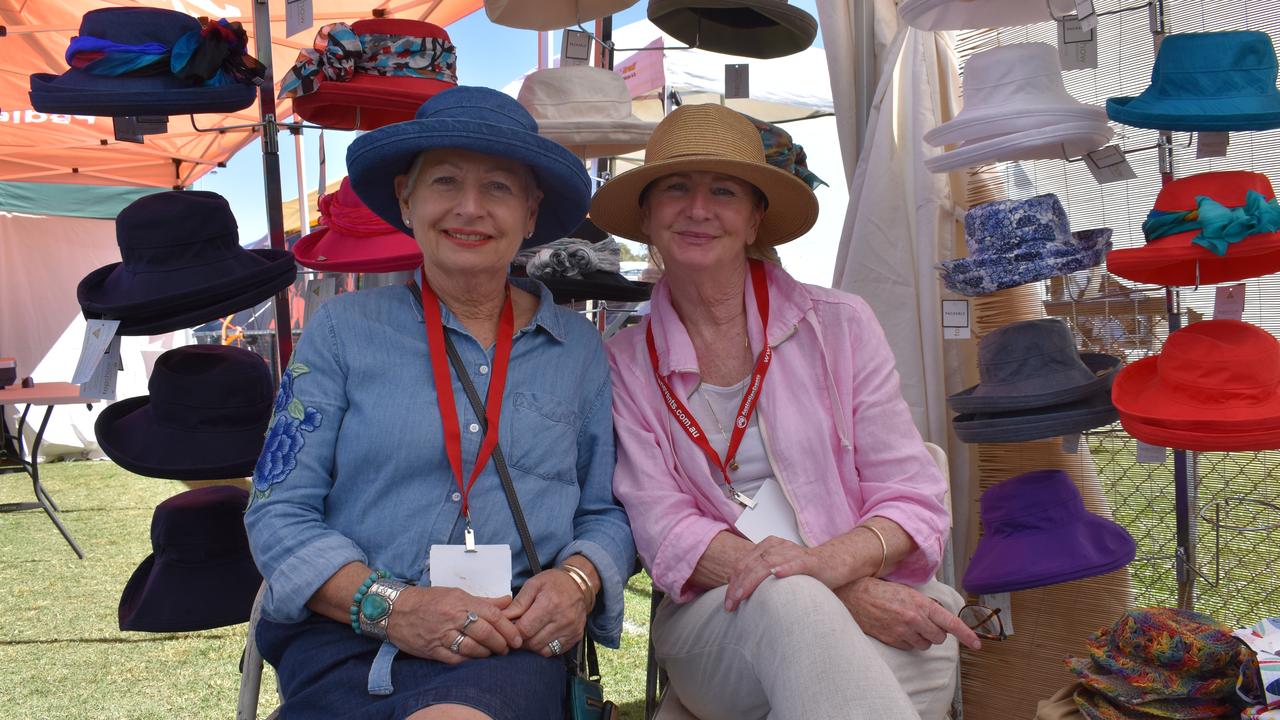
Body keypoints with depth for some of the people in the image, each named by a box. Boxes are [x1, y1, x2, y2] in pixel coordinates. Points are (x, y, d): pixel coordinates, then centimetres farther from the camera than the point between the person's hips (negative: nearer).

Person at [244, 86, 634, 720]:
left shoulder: (578, 348, 12)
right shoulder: (342, 329, 7)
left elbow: (607, 513, 14)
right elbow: (279, 513, 2)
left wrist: (577, 579, -8)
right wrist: (390, 605, -14)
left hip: (513, 644, 1)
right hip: (345, 638, 0)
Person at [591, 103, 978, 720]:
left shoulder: (839, 324, 4)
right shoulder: (626, 364, 6)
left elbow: (913, 498, 1)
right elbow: (663, 530, -4)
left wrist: (831, 561, -23)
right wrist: (831, 593, -19)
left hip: (874, 596, 1)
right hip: (712, 623, 0)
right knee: (786, 601, -35)